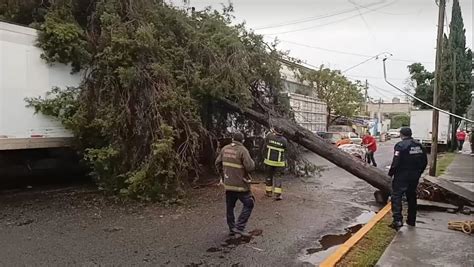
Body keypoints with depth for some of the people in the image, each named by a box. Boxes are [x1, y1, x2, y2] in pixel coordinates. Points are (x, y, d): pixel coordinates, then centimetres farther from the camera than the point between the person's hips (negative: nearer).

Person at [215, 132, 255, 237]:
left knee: (230, 207, 17)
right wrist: (251, 161, 1)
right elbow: (250, 167, -21)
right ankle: (239, 227, 3)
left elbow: (218, 163, 11)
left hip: (228, 183, 6)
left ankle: (231, 228, 26)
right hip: (240, 184, -6)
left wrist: (223, 175, 22)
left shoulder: (225, 149, 3)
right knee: (248, 204, 8)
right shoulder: (242, 150, -16)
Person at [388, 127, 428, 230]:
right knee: (412, 197, 17)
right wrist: (418, 173, 22)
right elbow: (425, 162, 12)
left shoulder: (400, 145, -15)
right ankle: (411, 220, 26)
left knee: (396, 196, -4)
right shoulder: (419, 145, 7)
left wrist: (391, 173, -5)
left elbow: (396, 162, -19)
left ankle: (398, 220, -15)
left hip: (402, 176, -7)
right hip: (415, 177, 7)